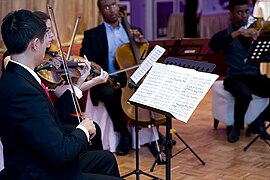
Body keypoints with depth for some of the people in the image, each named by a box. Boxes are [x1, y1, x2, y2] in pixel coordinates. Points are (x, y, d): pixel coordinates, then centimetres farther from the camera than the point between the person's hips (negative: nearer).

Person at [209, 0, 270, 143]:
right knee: (245, 95, -35)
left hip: (255, 76, 4)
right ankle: (237, 127, -7)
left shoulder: (256, 31, 15)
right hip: (235, 77, -3)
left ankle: (258, 122, 0)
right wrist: (237, 33, -28)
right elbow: (213, 45, -19)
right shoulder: (226, 34, 4)